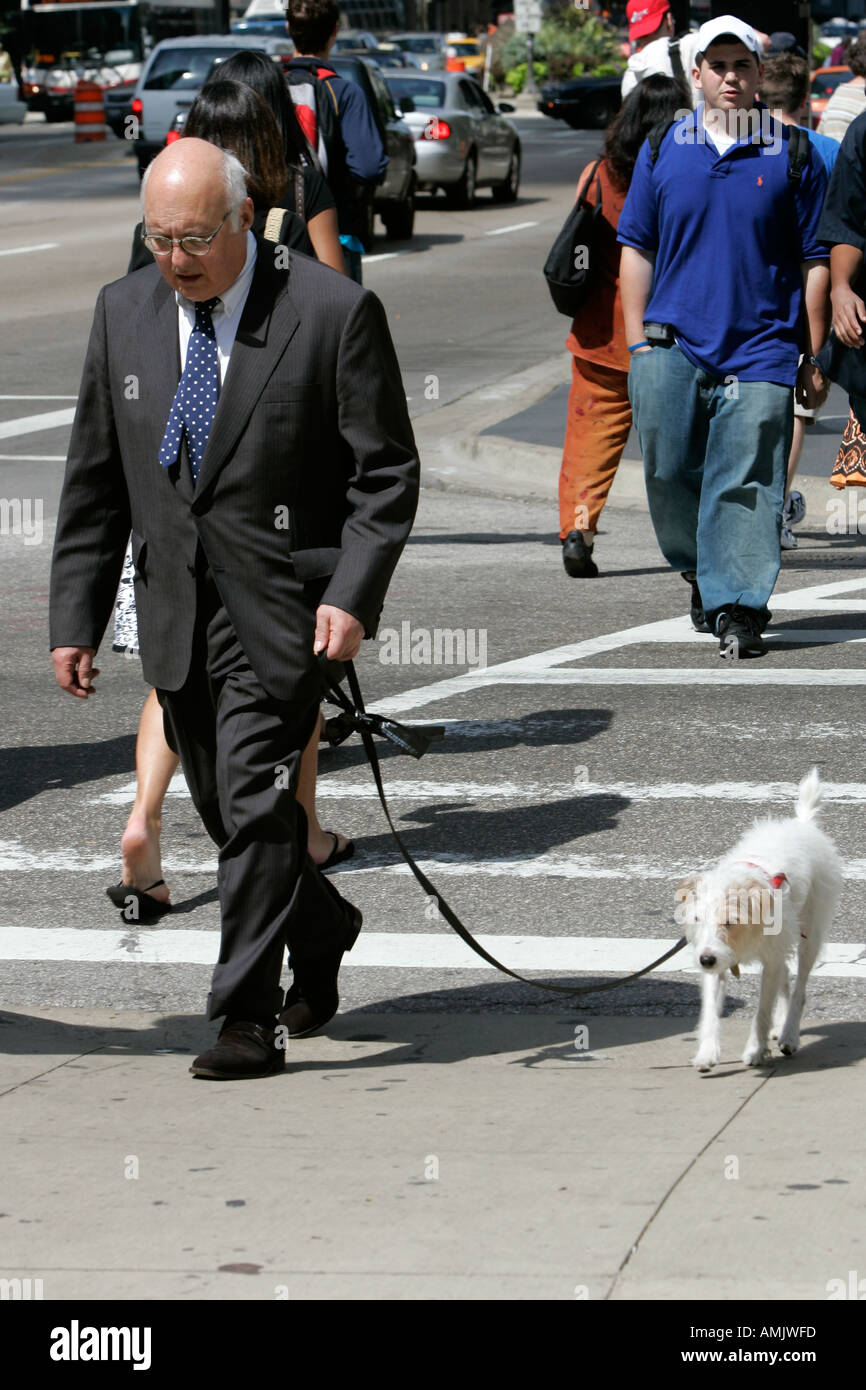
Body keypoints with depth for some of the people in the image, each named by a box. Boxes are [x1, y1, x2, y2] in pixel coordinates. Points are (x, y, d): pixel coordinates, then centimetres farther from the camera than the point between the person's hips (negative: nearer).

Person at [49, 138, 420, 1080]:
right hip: (175, 607, 5)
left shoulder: (332, 313, -9)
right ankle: (322, 933, 37)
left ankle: (249, 1019, -3)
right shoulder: (124, 313, 5)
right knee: (223, 810, 12)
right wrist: (75, 618, 6)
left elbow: (386, 473, -7)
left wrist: (352, 595, -19)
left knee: (257, 802, -11)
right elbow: (95, 483, 10)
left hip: (282, 605, -5)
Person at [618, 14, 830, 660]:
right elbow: (637, 248, 12)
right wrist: (639, 341, 6)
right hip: (674, 344, 2)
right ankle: (702, 573, 27)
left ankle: (738, 607, -2)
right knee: (670, 472, 3)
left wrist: (816, 356, 3)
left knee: (745, 484, -7)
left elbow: (816, 260, 6)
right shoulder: (662, 151, 9)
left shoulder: (794, 155, 4)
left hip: (761, 348, -2)